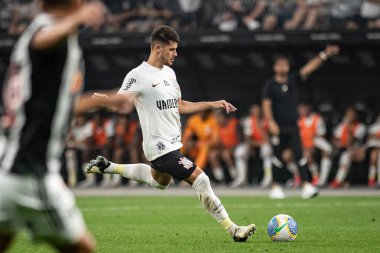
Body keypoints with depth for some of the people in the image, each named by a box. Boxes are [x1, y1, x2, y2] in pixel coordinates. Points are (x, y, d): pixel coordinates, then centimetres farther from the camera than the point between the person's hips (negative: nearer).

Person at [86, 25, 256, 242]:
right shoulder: (138, 75, -15)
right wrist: (102, 99, -39)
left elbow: (179, 106, 19)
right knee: (200, 179, -15)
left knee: (160, 181, 33)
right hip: (161, 147, -10)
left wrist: (213, 105, 14)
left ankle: (107, 167, 40)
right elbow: (119, 103, -16)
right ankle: (233, 230, -9)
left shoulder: (169, 73, 10)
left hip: (172, 142, 10)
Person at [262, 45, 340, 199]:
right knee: (277, 157, 4)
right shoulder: (270, 86, -1)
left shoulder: (294, 81, 9)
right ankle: (275, 187, 14)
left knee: (299, 155, -7)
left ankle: (306, 186, -14)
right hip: (278, 127, -3)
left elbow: (309, 68, 2)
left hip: (293, 127, 3)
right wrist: (271, 123, -18)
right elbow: (266, 105, -6)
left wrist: (324, 56, -7)